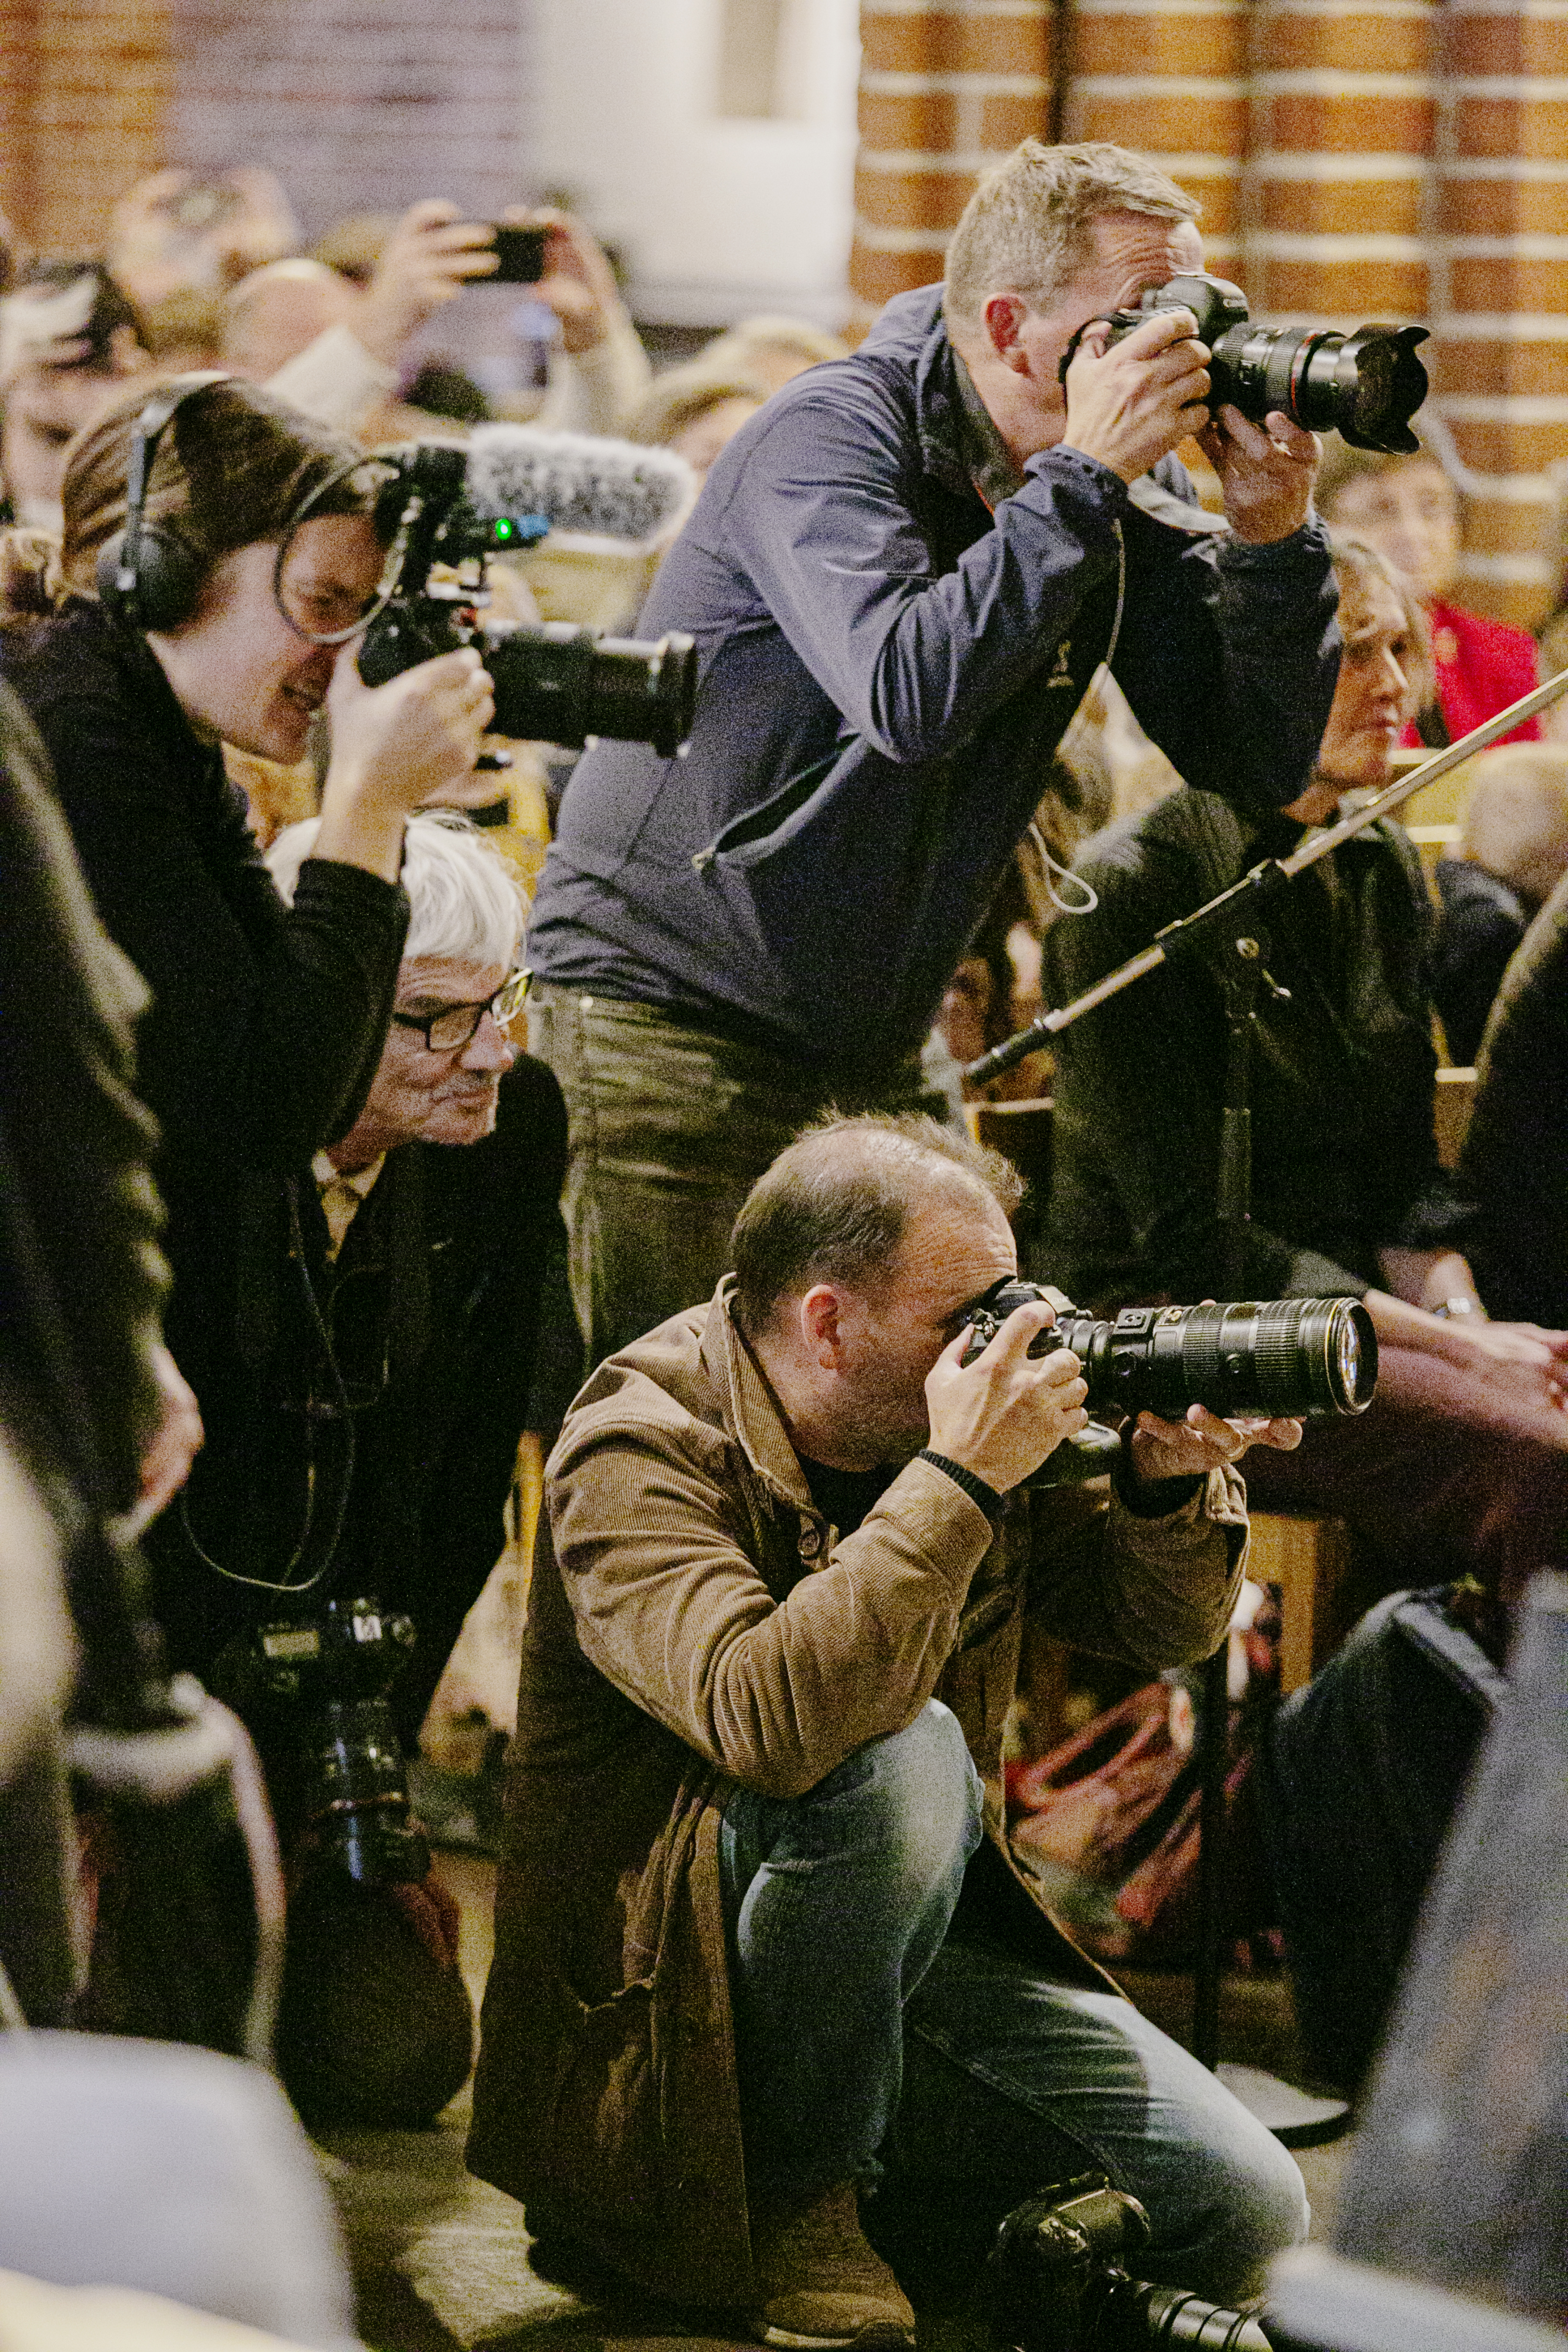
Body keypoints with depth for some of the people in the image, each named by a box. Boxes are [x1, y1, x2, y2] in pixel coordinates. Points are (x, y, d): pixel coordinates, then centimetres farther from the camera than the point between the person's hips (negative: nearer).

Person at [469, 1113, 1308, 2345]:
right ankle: (793, 2197, -15)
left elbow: (1160, 1623, 10)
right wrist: (958, 1482, -36)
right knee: (901, 1757, -36)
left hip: (913, 1943, 6)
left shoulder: (961, 1406, 1)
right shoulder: (640, 1455, -19)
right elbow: (764, 1722, -38)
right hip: (661, 1988, -6)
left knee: (1249, 2215, -10)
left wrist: (1171, 1484, -12)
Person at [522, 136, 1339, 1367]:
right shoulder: (832, 435, -16)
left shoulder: (1121, 502, 2)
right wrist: (1083, 472, -28)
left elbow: (1256, 761, 0)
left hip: (877, 1050, 6)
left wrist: (1273, 528, -15)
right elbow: (909, 695, -34)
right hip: (670, 1019, -6)